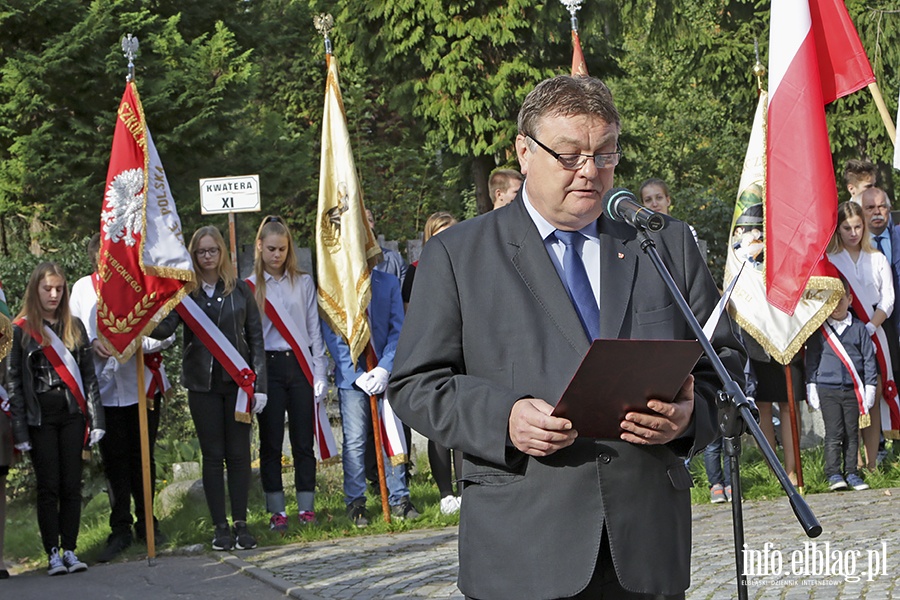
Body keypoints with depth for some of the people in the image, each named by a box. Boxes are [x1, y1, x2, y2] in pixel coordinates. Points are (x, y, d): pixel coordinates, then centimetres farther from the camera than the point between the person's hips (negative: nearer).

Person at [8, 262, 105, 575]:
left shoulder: (74, 326, 10)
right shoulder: (20, 330, 0)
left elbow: (88, 374, 10)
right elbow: (14, 382, -2)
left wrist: (96, 418, 3)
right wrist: (20, 429, -8)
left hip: (72, 414, 3)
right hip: (40, 417, -3)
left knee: (72, 485, 3)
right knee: (48, 486, 0)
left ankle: (70, 550, 9)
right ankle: (53, 553, 4)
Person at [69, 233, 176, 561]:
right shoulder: (83, 288, 4)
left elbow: (167, 331, -5)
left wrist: (138, 343, -23)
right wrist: (92, 342, -11)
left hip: (143, 382, -1)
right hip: (104, 385, 1)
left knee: (143, 456, 7)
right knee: (114, 458, 1)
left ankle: (146, 522, 21)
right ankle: (120, 529, 9)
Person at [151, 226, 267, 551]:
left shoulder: (240, 290, 4)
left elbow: (256, 338, 5)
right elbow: (165, 327, -12)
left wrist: (259, 384, -2)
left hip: (237, 380, 0)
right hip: (202, 384, 0)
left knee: (239, 454, 3)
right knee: (213, 455, 4)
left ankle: (241, 524, 10)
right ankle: (220, 527, 9)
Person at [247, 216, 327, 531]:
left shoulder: (303, 283, 8)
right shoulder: (250, 287, 4)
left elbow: (314, 328, 8)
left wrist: (319, 371, 1)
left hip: (300, 365, 1)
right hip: (268, 367, -1)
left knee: (304, 440, 2)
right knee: (271, 442, 1)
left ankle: (307, 507, 9)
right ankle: (277, 511, 7)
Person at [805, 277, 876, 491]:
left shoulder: (858, 328, 6)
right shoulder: (818, 330, 4)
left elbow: (869, 359, 8)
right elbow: (811, 359, 8)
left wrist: (870, 387, 3)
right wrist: (811, 387, 3)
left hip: (853, 390, 1)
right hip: (827, 390, -1)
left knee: (852, 433, 5)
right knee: (834, 433, -4)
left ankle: (851, 473, 13)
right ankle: (833, 475, 1)